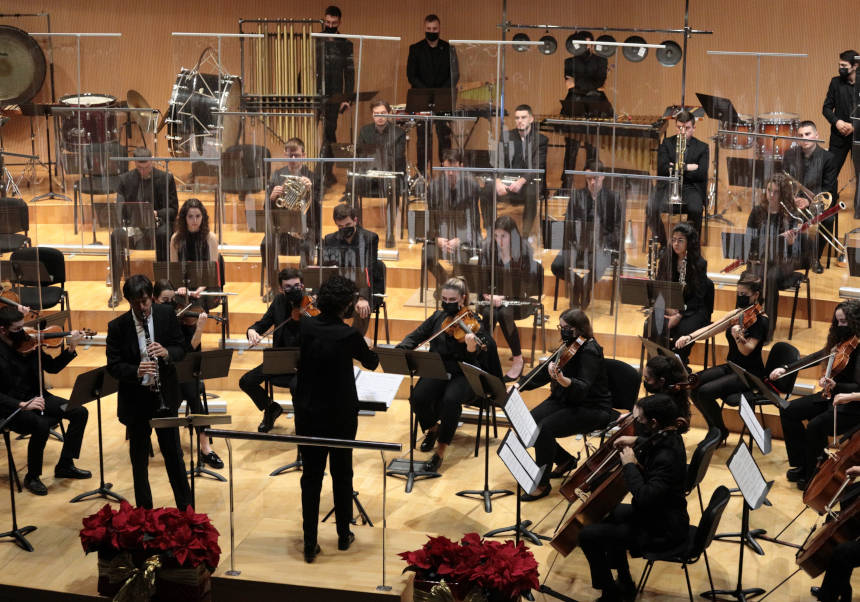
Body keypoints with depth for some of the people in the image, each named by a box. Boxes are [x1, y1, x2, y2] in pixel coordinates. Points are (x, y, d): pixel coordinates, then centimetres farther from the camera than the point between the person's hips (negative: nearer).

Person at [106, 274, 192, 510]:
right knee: (139, 459, 10)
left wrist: (166, 353, -21)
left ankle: (185, 507, 24)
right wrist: (136, 371, -29)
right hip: (135, 400, -1)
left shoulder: (167, 315, -4)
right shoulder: (117, 326, -10)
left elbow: (181, 348, 1)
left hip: (165, 396, 1)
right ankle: (144, 511, 24)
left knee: (173, 452, 11)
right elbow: (113, 365, -10)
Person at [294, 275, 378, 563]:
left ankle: (310, 544, 6)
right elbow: (371, 363, 3)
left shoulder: (304, 327, -9)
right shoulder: (348, 335, -17)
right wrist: (367, 346, 25)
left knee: (311, 476, 7)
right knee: (341, 474, 15)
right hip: (341, 415, -2)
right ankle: (344, 535, 27)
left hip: (307, 414, 2)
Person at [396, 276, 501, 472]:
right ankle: (432, 429, 9)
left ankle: (440, 452, -21)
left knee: (451, 400, -35)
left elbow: (470, 363, -17)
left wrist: (472, 350, -41)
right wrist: (400, 350, -8)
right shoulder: (438, 317, 6)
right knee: (418, 397, -25)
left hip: (463, 375, -4)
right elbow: (415, 337, 13)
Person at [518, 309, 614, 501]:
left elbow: (583, 388, -32)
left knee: (544, 428, -27)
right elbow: (543, 372, 15)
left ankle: (542, 483, -12)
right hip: (564, 400, 9)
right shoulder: (567, 346, 5)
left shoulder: (589, 351, -20)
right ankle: (565, 460, 14)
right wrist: (519, 387, 6)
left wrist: (562, 379, -52)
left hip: (592, 409, -9)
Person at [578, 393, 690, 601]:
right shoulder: (668, 436, -3)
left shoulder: (667, 458, -31)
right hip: (659, 513, 10)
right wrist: (636, 441, 4)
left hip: (663, 530, -10)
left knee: (588, 535, -12)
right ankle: (624, 583, 36)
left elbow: (644, 497, -38)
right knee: (609, 514, 30)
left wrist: (629, 465, -26)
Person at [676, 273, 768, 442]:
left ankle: (721, 432, 0)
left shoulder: (760, 320, -14)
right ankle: (713, 428, 8)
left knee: (705, 392, -24)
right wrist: (689, 337, -13)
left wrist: (738, 337, -47)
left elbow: (747, 350, -26)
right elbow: (713, 328, 3)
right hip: (731, 367, 8)